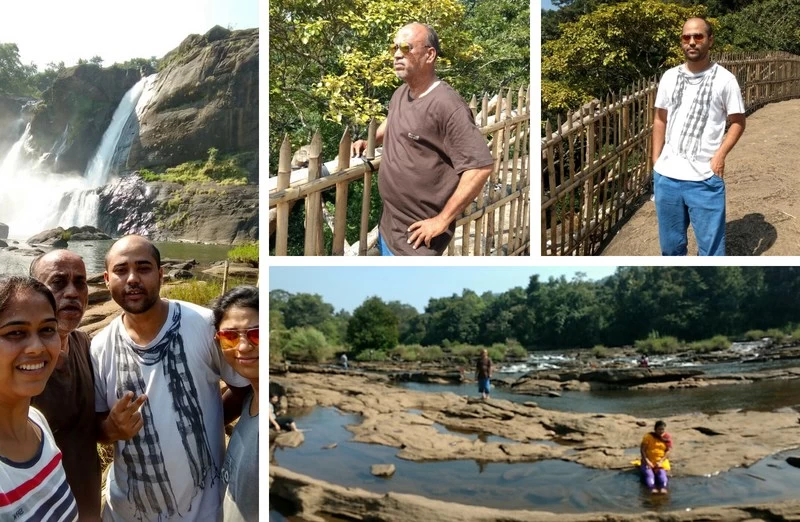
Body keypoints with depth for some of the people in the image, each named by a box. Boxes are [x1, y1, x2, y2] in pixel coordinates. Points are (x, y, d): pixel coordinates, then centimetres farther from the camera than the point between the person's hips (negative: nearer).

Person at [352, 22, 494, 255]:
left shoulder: (446, 104, -22)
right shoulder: (400, 93, 6)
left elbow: (480, 166, -25)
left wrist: (442, 220, -21)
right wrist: (370, 141, 14)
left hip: (417, 233, -8)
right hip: (389, 223, 9)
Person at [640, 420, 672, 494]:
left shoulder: (667, 438, 2)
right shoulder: (648, 436, -3)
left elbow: (668, 451, -3)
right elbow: (642, 449, -6)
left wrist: (660, 462, -16)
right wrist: (646, 461, -19)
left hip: (661, 462, 1)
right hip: (648, 461, -1)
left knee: (661, 473, -28)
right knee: (649, 473, -28)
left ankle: (663, 488, -48)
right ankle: (652, 488, -48)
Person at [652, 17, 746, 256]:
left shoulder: (724, 79, -5)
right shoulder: (669, 77, 6)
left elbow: (738, 122, 2)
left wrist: (720, 155, -11)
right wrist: (655, 161, 8)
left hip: (704, 178, -3)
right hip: (666, 176, 4)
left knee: (711, 240, 6)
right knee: (670, 239, 17)